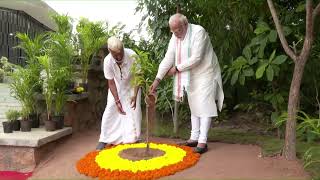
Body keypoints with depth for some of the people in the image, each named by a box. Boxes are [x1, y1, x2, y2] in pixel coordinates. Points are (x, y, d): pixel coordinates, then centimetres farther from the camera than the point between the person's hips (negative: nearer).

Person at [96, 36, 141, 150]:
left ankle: (133, 138, 9)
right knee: (110, 109, -6)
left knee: (134, 110, -5)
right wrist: (117, 101, -25)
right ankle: (104, 139, 4)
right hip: (116, 86, 0)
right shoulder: (107, 61, -30)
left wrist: (135, 95, -33)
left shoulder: (132, 56, -34)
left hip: (132, 85, 0)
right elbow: (111, 82, -21)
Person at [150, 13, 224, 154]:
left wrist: (177, 68, -18)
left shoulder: (198, 32, -20)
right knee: (194, 107, 10)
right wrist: (157, 79, -9)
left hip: (205, 74, -7)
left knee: (204, 107, -7)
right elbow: (168, 59, -3)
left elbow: (196, 58, -26)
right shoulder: (175, 38, 0)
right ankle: (194, 138, 18)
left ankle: (202, 142, -5)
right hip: (191, 77, 7)